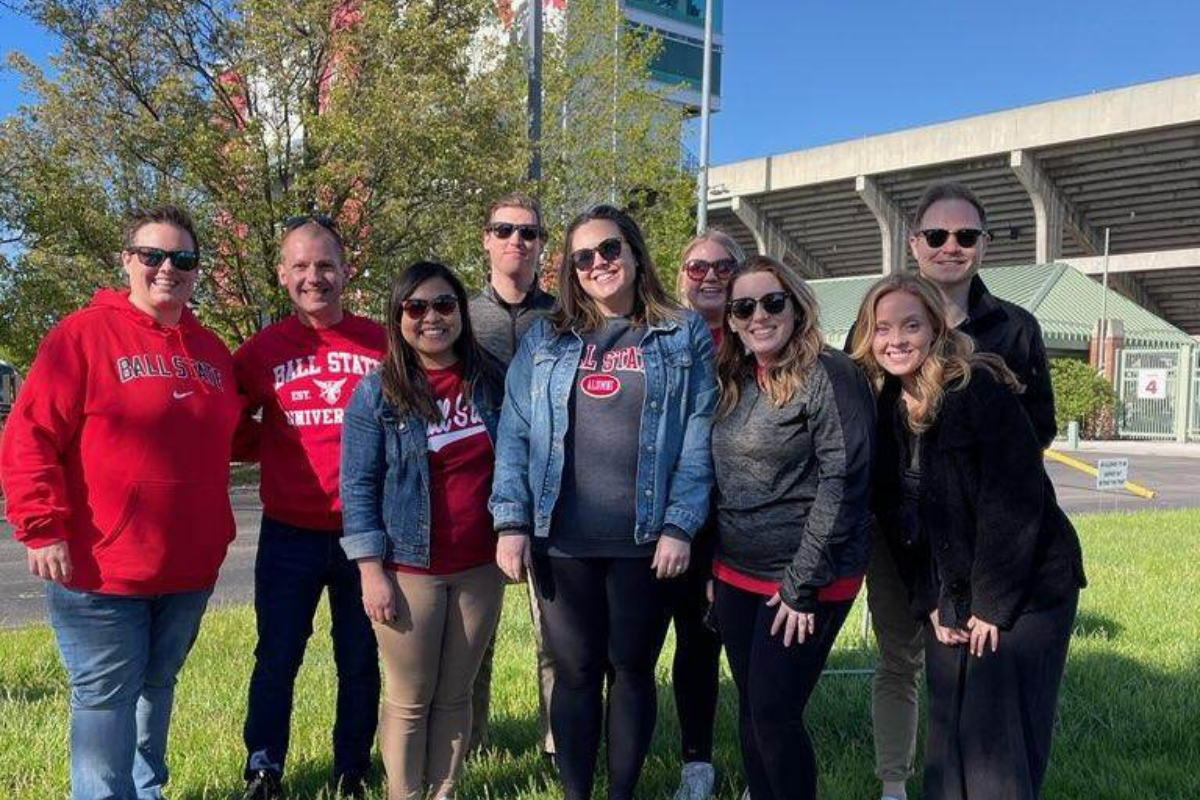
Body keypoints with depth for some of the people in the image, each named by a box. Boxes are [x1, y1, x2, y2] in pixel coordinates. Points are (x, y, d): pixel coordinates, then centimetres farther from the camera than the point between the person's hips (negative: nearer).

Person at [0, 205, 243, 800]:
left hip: (190, 569, 6)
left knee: (157, 686, 20)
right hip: (102, 569, -6)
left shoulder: (211, 350, 10)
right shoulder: (84, 334, -9)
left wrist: (217, 528, 13)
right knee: (106, 697, 3)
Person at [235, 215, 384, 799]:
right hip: (289, 533, 0)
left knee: (361, 663, 11)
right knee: (276, 660, 9)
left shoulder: (382, 343, 0)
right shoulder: (262, 350, 1)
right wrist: (277, 443, -4)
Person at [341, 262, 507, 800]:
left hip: (480, 568, 3)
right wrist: (372, 572, -11)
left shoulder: (492, 382, 4)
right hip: (410, 569, -3)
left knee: (455, 695, 13)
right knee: (409, 700, 7)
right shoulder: (376, 392, -5)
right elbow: (359, 486, -6)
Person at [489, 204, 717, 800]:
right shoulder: (544, 340, 8)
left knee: (632, 670, 11)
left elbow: (697, 440, -2)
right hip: (561, 539, 1)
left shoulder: (684, 336, 3)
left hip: (645, 542, -1)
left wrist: (680, 527, -9)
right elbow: (514, 435, 4)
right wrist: (512, 522, -5)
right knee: (575, 674, 9)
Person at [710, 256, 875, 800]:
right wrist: (709, 566, 11)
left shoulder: (830, 375, -13)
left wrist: (803, 583, -18)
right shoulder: (734, 382, 9)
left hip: (805, 581, -6)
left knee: (775, 713, -3)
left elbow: (842, 483, -18)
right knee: (750, 709, 13)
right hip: (735, 576, 7)